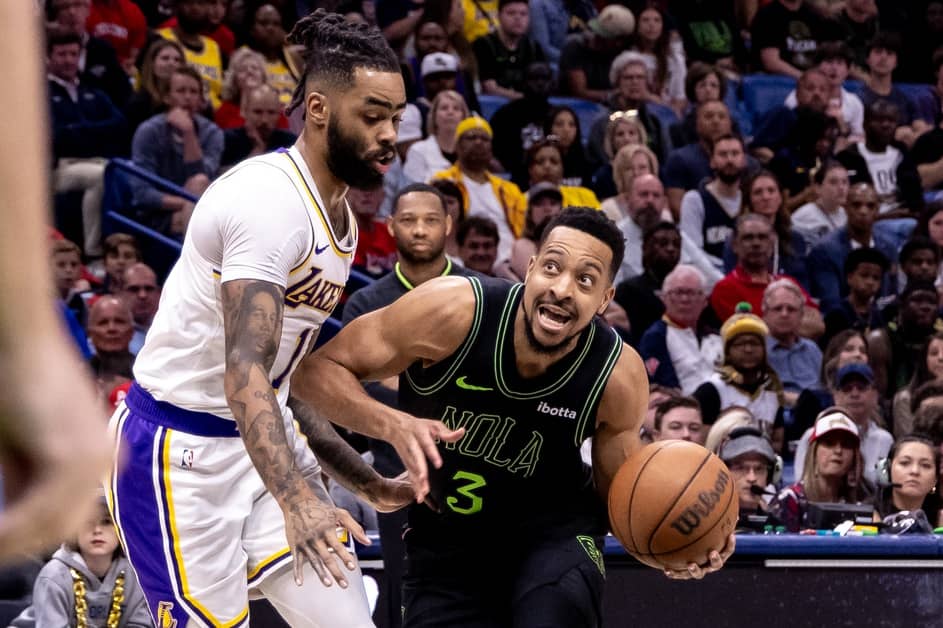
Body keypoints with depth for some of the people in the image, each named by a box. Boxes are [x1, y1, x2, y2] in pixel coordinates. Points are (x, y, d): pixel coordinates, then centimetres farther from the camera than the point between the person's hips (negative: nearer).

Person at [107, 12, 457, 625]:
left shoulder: (342, 218, 10)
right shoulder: (272, 198, -21)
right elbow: (244, 371, -32)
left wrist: (369, 484, 19)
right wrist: (296, 501, -44)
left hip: (264, 441, 9)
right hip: (180, 452, -9)